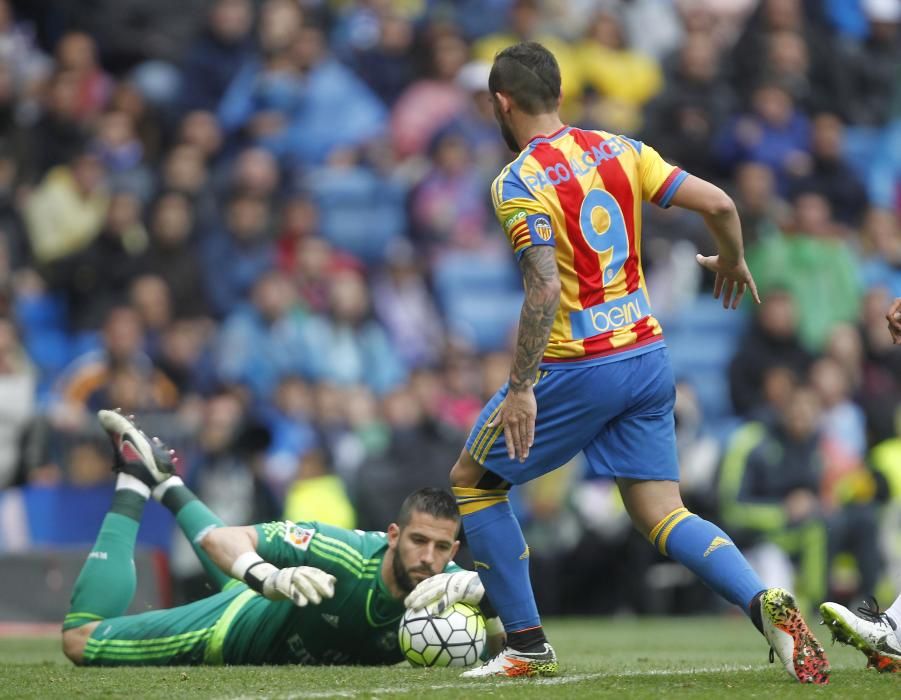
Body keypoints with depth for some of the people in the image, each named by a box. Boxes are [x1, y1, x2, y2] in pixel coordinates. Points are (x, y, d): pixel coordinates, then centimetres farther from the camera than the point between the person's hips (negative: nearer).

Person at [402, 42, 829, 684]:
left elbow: (545, 290, -21)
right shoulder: (618, 150, 6)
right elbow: (717, 204, 1)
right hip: (649, 358, 6)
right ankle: (767, 604, -18)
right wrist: (733, 260, 21)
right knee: (662, 516, 8)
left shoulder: (518, 184, -12)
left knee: (472, 480, 13)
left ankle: (529, 646, 12)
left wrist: (521, 388, -19)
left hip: (577, 369, -6)